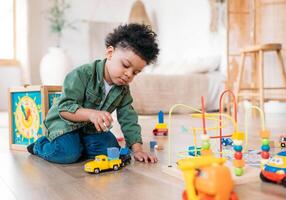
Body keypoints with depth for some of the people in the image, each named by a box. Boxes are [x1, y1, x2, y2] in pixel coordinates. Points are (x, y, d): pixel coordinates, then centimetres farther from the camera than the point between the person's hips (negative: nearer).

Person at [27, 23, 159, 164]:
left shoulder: (123, 89, -6)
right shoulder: (83, 74, -26)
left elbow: (128, 119, -6)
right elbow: (64, 108, -31)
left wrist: (137, 149, -16)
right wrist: (91, 114, -49)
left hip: (91, 128, 5)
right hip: (64, 123, -5)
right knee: (69, 154, -28)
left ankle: (79, 145, 8)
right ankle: (40, 145, 4)